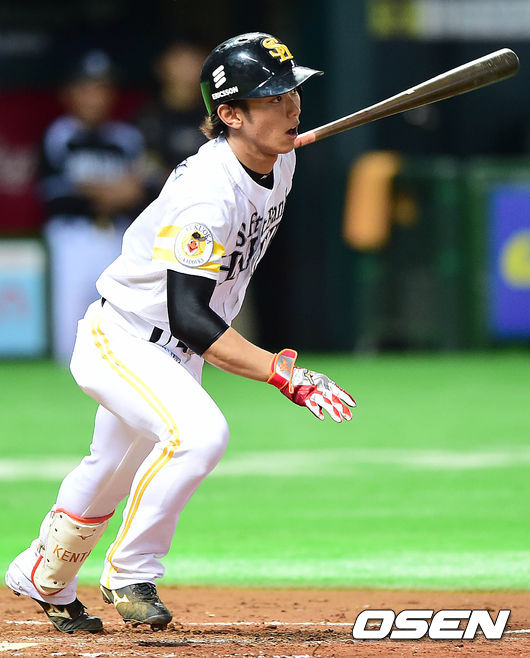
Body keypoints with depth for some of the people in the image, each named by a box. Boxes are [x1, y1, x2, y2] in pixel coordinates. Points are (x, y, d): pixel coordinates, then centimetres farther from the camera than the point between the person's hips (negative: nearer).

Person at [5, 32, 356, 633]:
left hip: (172, 356, 9)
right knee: (199, 432, -31)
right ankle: (129, 577, -13)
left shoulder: (279, 162, -7)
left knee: (116, 470, 24)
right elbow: (188, 317, -39)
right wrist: (283, 374, -44)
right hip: (119, 341, -9)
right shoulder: (207, 194, -34)